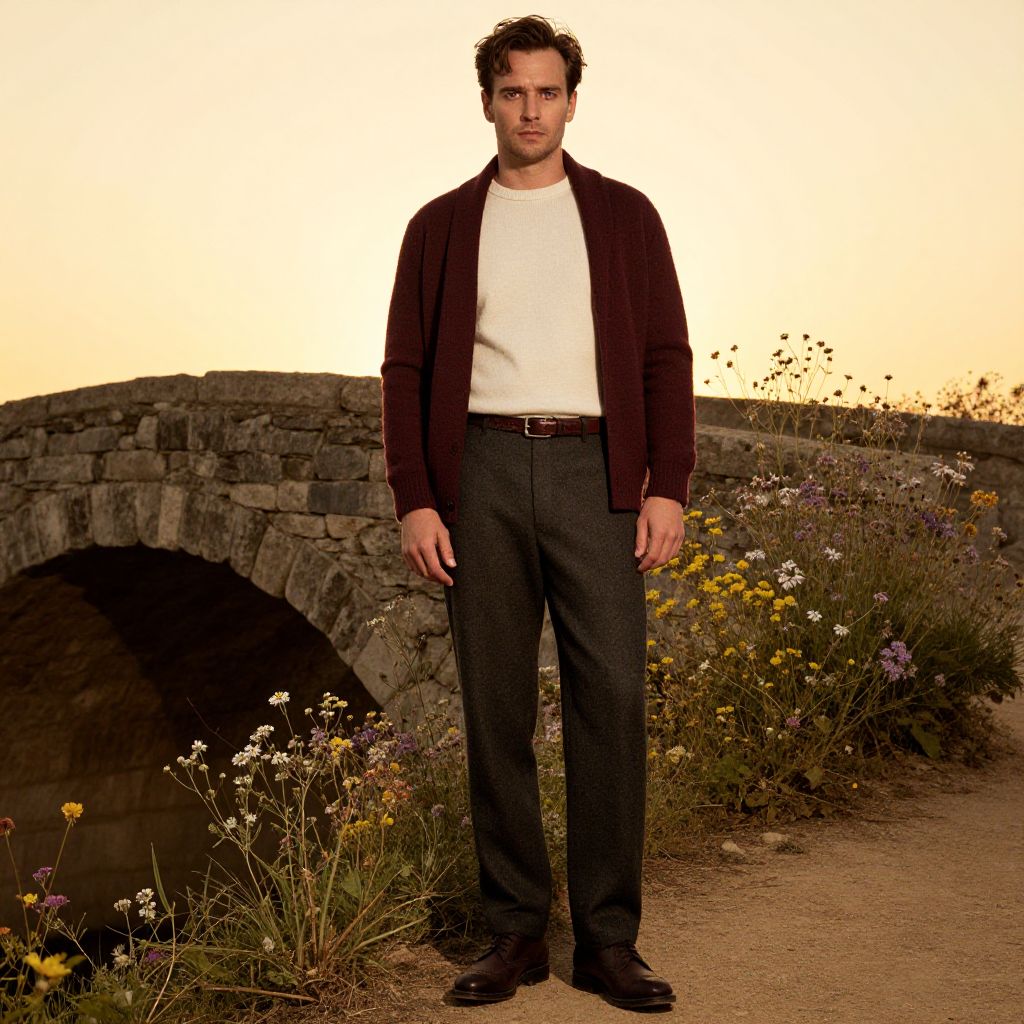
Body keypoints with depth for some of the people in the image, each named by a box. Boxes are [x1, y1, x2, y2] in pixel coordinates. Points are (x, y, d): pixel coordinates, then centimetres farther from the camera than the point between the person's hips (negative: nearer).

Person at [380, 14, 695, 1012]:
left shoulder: (624, 215, 11)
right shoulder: (441, 224, 12)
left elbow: (665, 356, 7)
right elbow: (406, 367, 8)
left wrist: (668, 487, -4)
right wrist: (413, 499, -3)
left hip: (593, 468, 0)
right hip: (481, 468, 1)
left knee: (611, 696, -6)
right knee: (495, 705, 2)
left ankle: (608, 938, 2)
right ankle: (515, 930, 11)